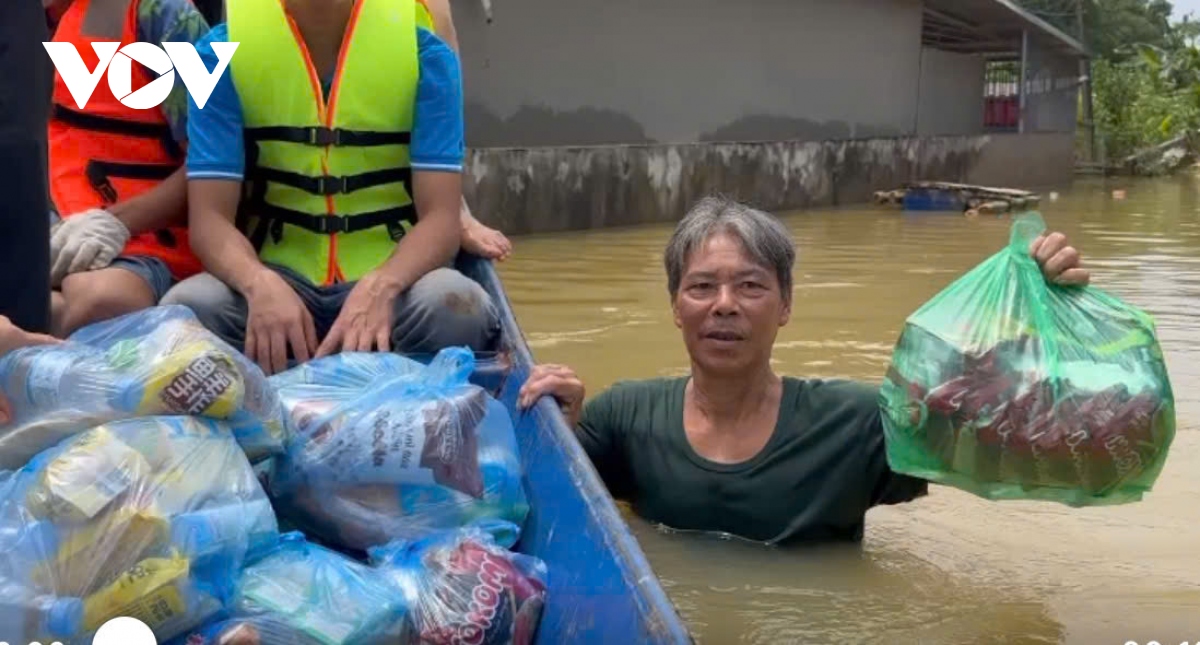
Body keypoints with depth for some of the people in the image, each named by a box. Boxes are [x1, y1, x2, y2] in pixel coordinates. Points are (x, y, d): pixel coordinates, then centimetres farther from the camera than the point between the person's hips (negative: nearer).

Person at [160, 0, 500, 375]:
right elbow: (209, 217, -11)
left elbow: (442, 217, -13)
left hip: (394, 276, 0)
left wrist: (379, 287, -34)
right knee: (189, 306, -30)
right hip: (277, 274, 1)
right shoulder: (221, 51, -3)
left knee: (456, 305, -33)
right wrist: (261, 285, -34)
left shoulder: (424, 52, -5)